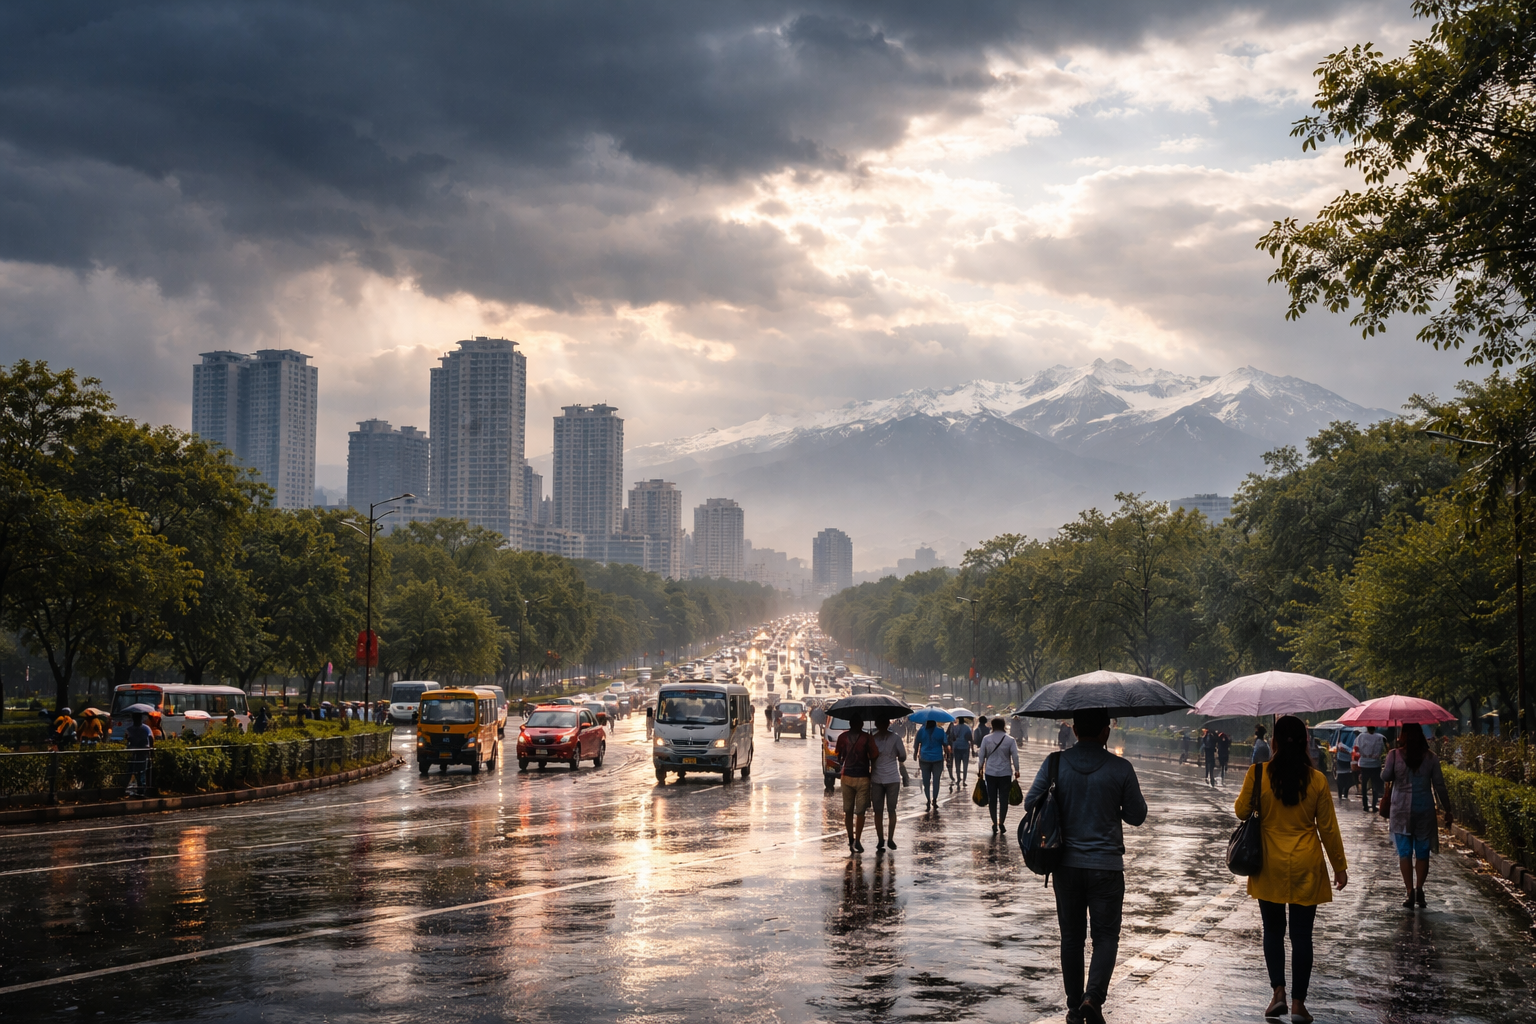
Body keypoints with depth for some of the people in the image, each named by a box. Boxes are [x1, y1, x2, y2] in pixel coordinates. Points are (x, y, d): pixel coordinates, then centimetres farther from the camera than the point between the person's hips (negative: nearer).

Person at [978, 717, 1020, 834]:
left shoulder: (986, 739, -2)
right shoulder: (1010, 740, -3)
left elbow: (981, 755, 1)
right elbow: (1015, 756, -4)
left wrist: (980, 769, 12)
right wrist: (1016, 770, 6)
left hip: (990, 773, 1)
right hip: (1005, 773, -1)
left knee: (992, 799, 6)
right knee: (1003, 798, 5)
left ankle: (994, 824, 4)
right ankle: (1001, 823, 2)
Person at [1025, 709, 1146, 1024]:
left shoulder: (1055, 764, -5)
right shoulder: (1120, 768, -9)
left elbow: (1031, 803, -3)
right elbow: (1137, 816, -1)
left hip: (1066, 864, 2)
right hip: (1106, 865, -2)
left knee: (1071, 937, 13)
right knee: (1106, 935, 8)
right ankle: (1093, 997, -12)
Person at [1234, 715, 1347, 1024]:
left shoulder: (1258, 774, -9)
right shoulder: (1317, 780, -6)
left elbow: (1241, 810, 1)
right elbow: (1328, 827, -1)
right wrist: (1340, 866, 8)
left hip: (1269, 867, 0)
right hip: (1306, 868, 0)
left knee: (1273, 930, 15)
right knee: (1301, 935, 6)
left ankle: (1278, 991, 4)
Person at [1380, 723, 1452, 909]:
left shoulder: (1394, 755, -7)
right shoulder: (1431, 757, -2)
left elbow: (1385, 777, -2)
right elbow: (1439, 786, 0)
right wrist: (1447, 810, 7)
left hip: (1401, 810, -1)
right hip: (1424, 809, 1)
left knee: (1404, 852, 4)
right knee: (1422, 852, 11)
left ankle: (1410, 891, -4)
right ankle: (1419, 888, -2)